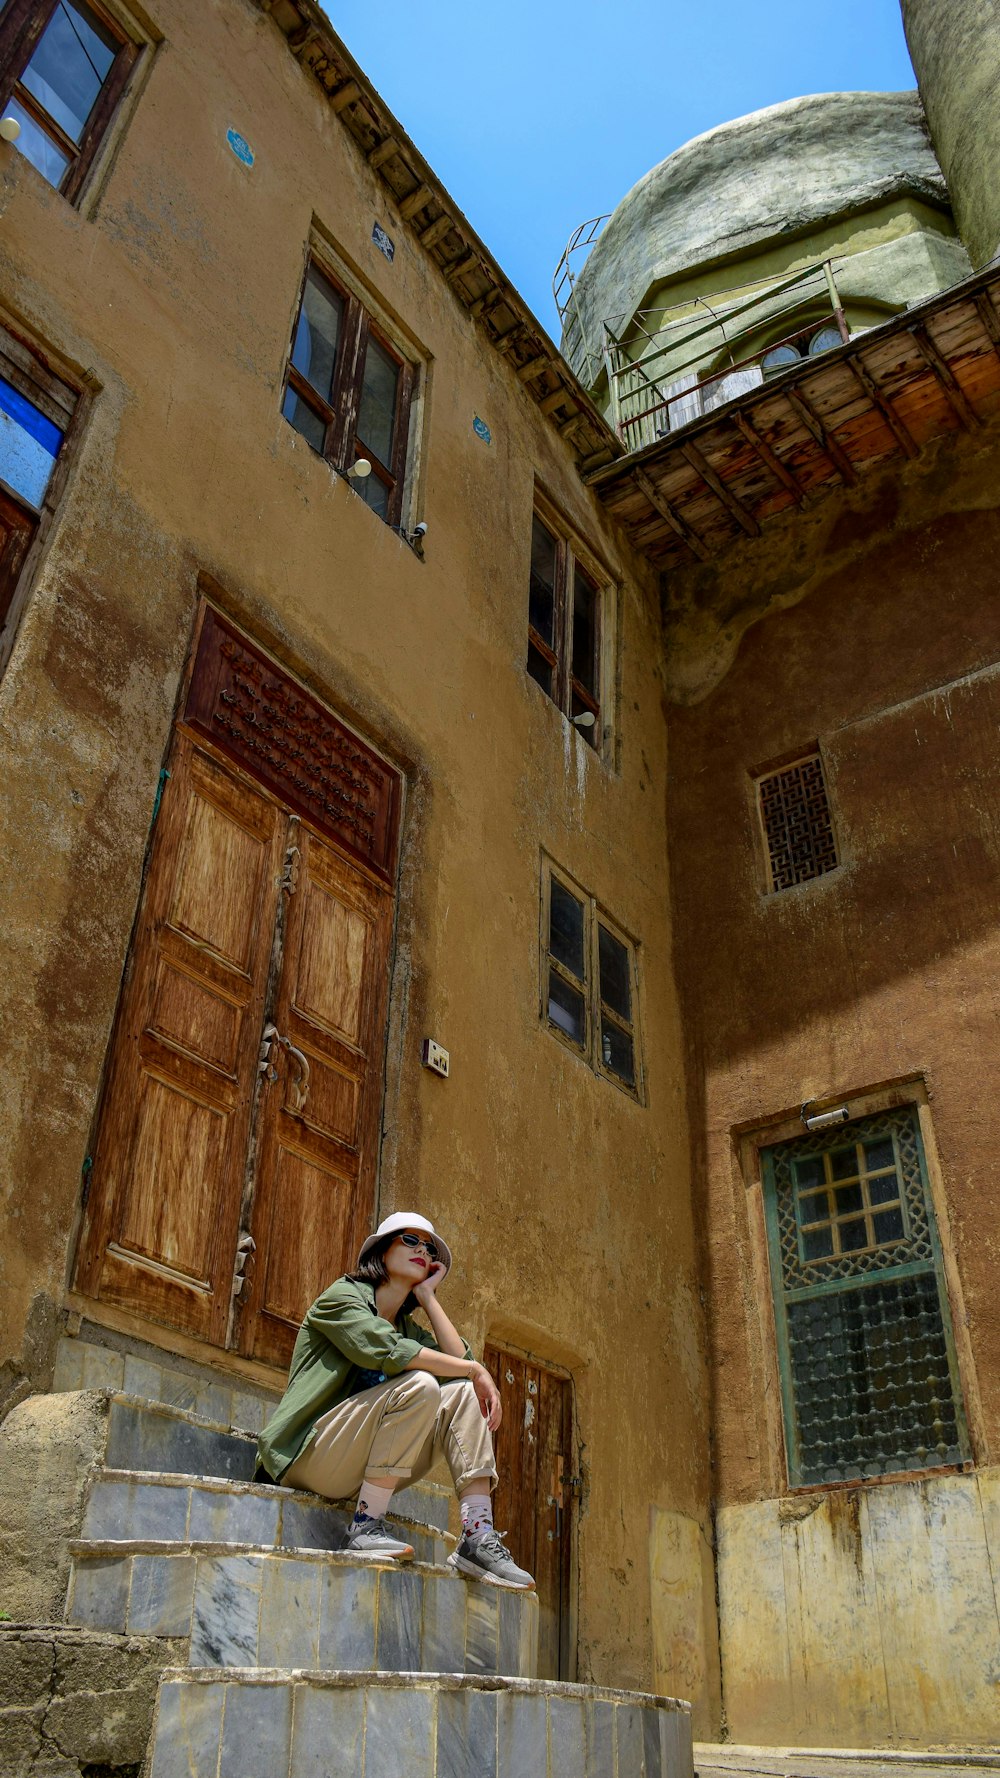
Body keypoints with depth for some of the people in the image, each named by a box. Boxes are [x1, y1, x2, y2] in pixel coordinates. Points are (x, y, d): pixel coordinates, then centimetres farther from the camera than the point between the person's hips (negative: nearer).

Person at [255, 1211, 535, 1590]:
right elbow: (387, 1351, -22)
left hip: (362, 1478, 7)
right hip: (308, 1457, -7)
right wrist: (475, 1371, -17)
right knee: (419, 1385, -25)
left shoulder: (409, 1327, 18)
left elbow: (461, 1362, 0)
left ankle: (478, 1537, -16)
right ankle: (366, 1527, -21)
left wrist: (428, 1296, 5)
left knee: (461, 1393, -7)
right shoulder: (343, 1296, -3)